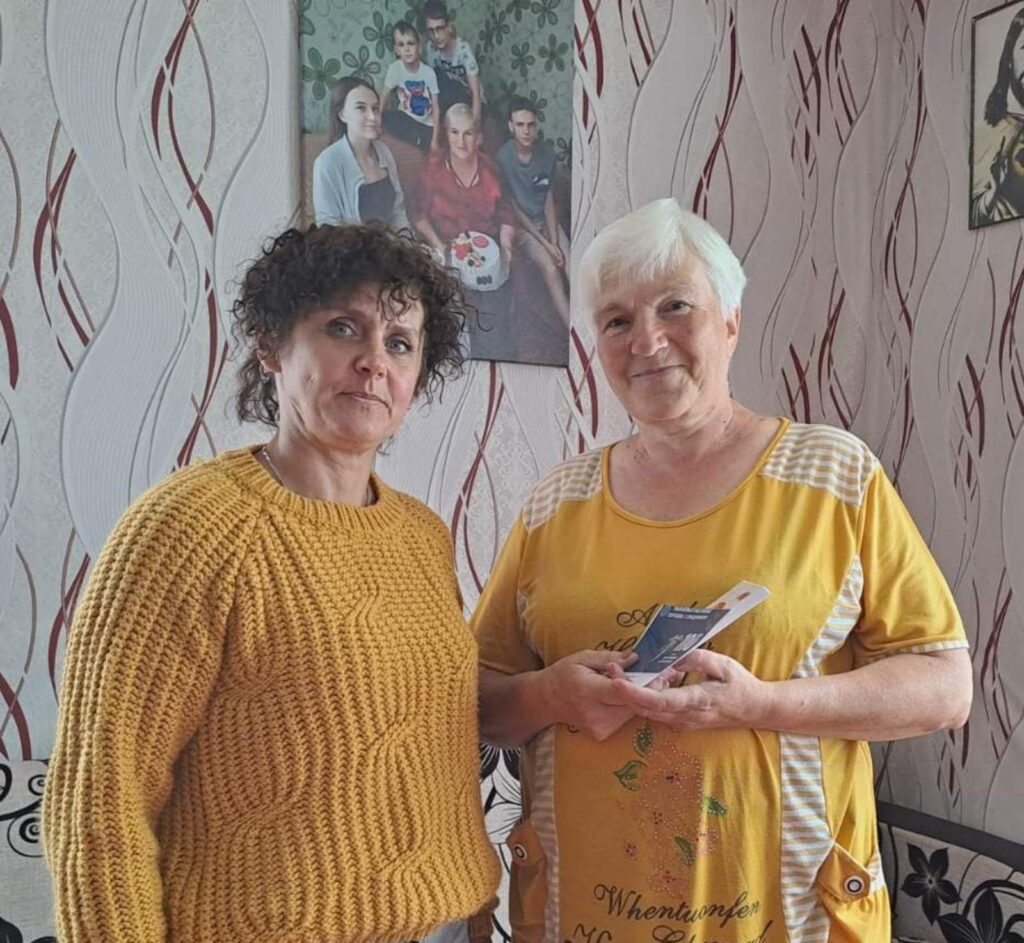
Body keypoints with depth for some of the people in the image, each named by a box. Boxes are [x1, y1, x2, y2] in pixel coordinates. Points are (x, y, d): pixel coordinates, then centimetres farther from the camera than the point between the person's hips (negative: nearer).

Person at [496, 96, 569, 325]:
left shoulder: (547, 152, -5)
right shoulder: (503, 158, -19)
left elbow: (548, 199, 0)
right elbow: (512, 207, -15)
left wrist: (554, 240, -11)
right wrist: (544, 242, -17)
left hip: (546, 220, 5)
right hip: (521, 226, -4)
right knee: (551, 269, -25)